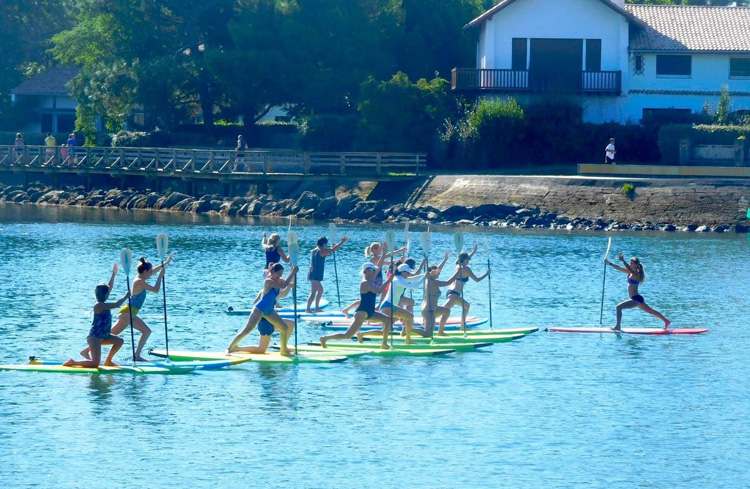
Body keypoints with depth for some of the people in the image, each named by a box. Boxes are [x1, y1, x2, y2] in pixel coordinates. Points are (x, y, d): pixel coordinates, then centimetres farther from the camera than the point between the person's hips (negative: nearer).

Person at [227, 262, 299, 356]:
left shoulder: (278, 281, 2)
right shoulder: (268, 281, -22)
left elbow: (291, 283, 15)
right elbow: (284, 285, -31)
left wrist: (293, 273, -3)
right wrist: (292, 273, -27)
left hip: (269, 311, 9)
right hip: (260, 309, -9)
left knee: (284, 327, 5)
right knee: (246, 330, -11)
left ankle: (284, 350, 17)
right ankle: (229, 348, -4)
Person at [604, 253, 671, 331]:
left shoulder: (636, 274, -15)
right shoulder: (630, 272, 10)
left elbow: (629, 268, -35)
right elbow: (619, 268, 10)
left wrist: (623, 261, -48)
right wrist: (609, 263, 3)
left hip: (636, 299, -10)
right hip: (637, 298, 10)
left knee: (619, 307, -16)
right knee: (651, 311, 21)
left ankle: (618, 326, -18)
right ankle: (666, 321, 32)